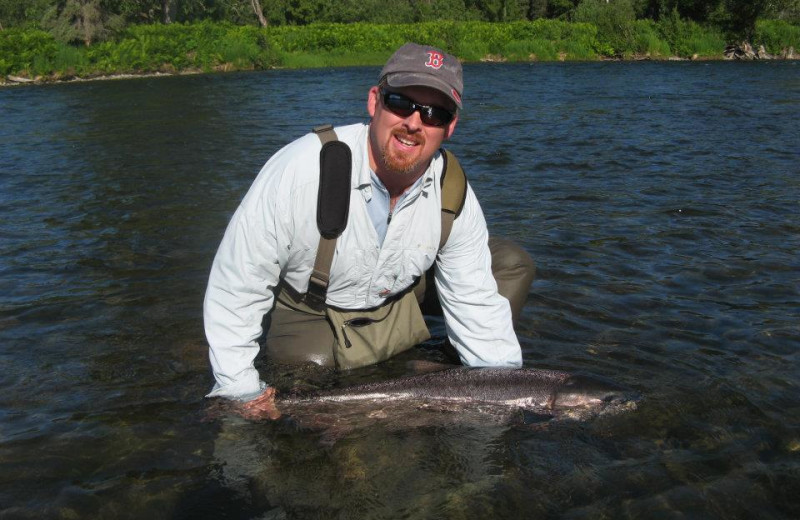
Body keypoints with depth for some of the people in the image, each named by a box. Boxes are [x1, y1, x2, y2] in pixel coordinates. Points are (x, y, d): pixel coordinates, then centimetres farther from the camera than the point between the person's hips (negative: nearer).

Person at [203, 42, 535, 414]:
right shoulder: (299, 170, -34)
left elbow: (476, 301, -11)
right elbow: (234, 292, -26)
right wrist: (242, 393, -23)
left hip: (398, 294, 4)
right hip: (305, 310, -3)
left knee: (511, 263, -8)